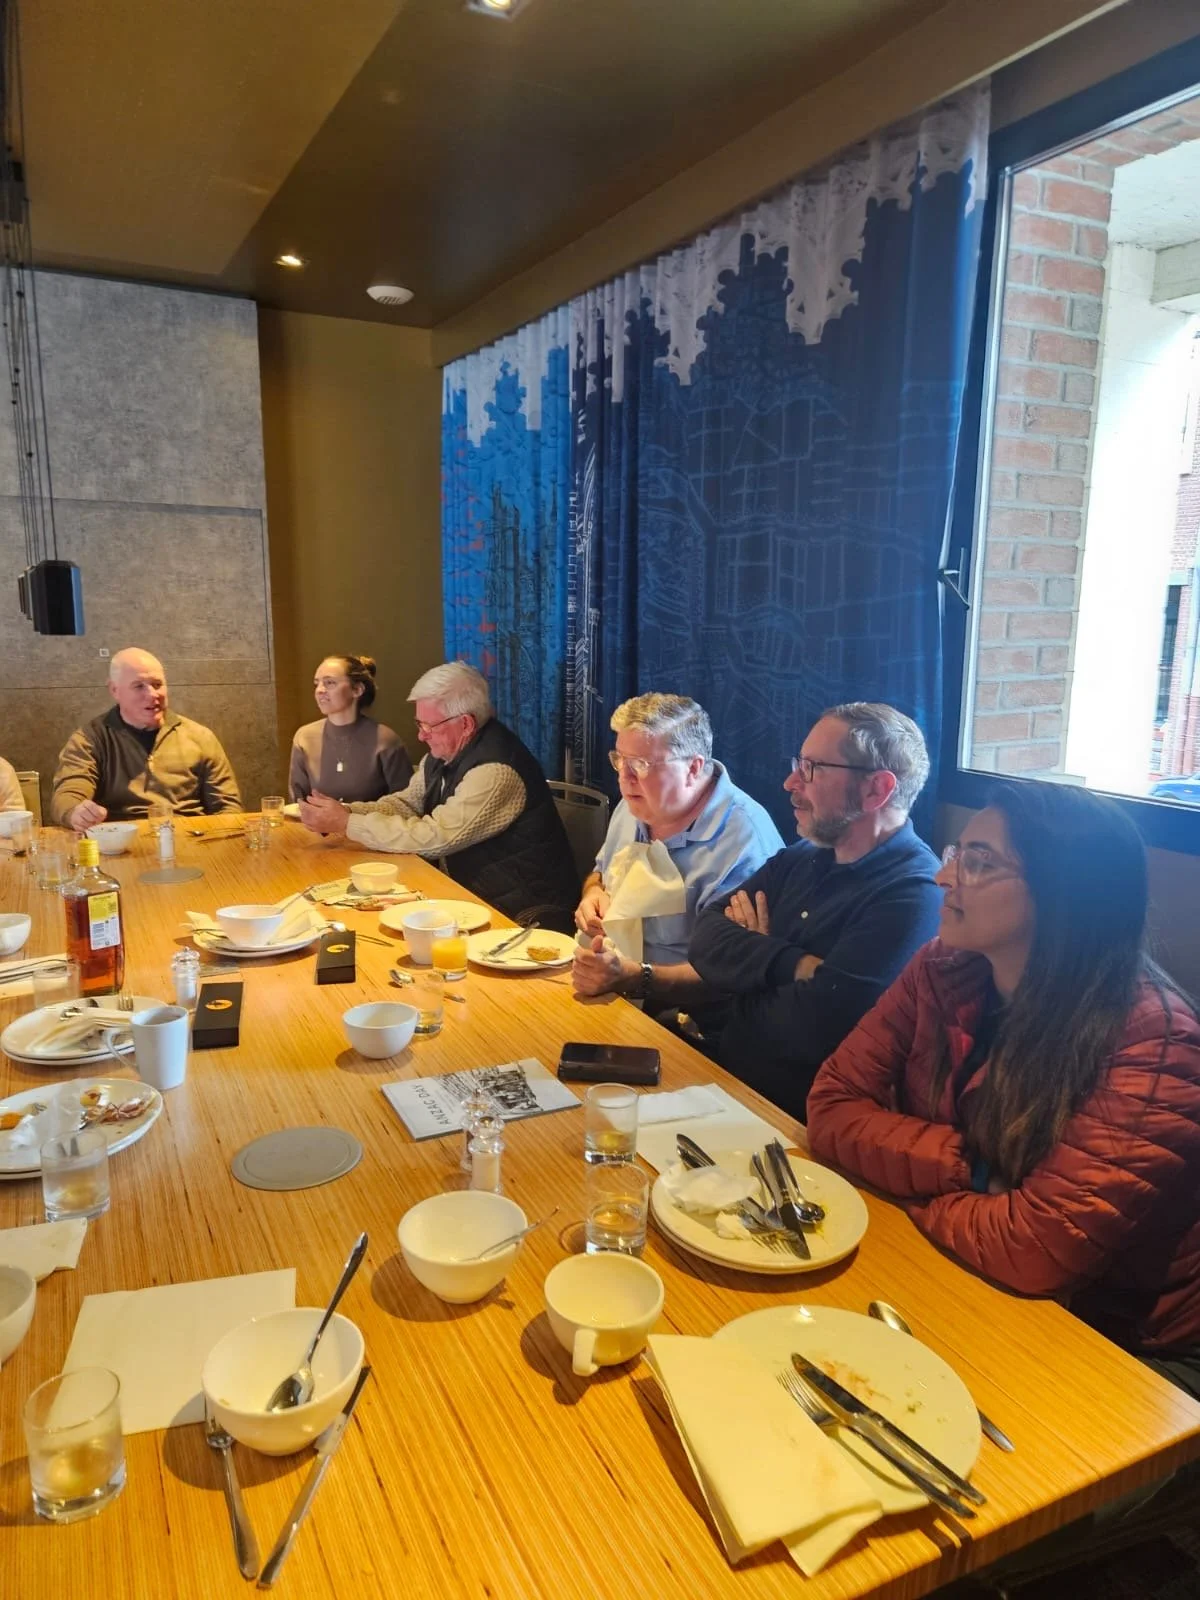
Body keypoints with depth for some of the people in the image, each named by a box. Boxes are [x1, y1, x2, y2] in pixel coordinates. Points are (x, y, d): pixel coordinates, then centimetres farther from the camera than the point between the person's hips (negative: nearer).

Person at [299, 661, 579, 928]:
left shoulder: (495, 771, -26)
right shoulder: (444, 752, 2)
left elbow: (433, 837, -26)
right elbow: (406, 804, 12)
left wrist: (346, 823, -18)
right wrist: (345, 811, -6)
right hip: (476, 891, 8)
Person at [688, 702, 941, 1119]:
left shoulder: (913, 897, -20)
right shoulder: (801, 859, 6)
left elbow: (812, 1029, -26)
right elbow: (705, 940, -3)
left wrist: (749, 955, -6)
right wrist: (795, 966, -21)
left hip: (789, 1110, -7)